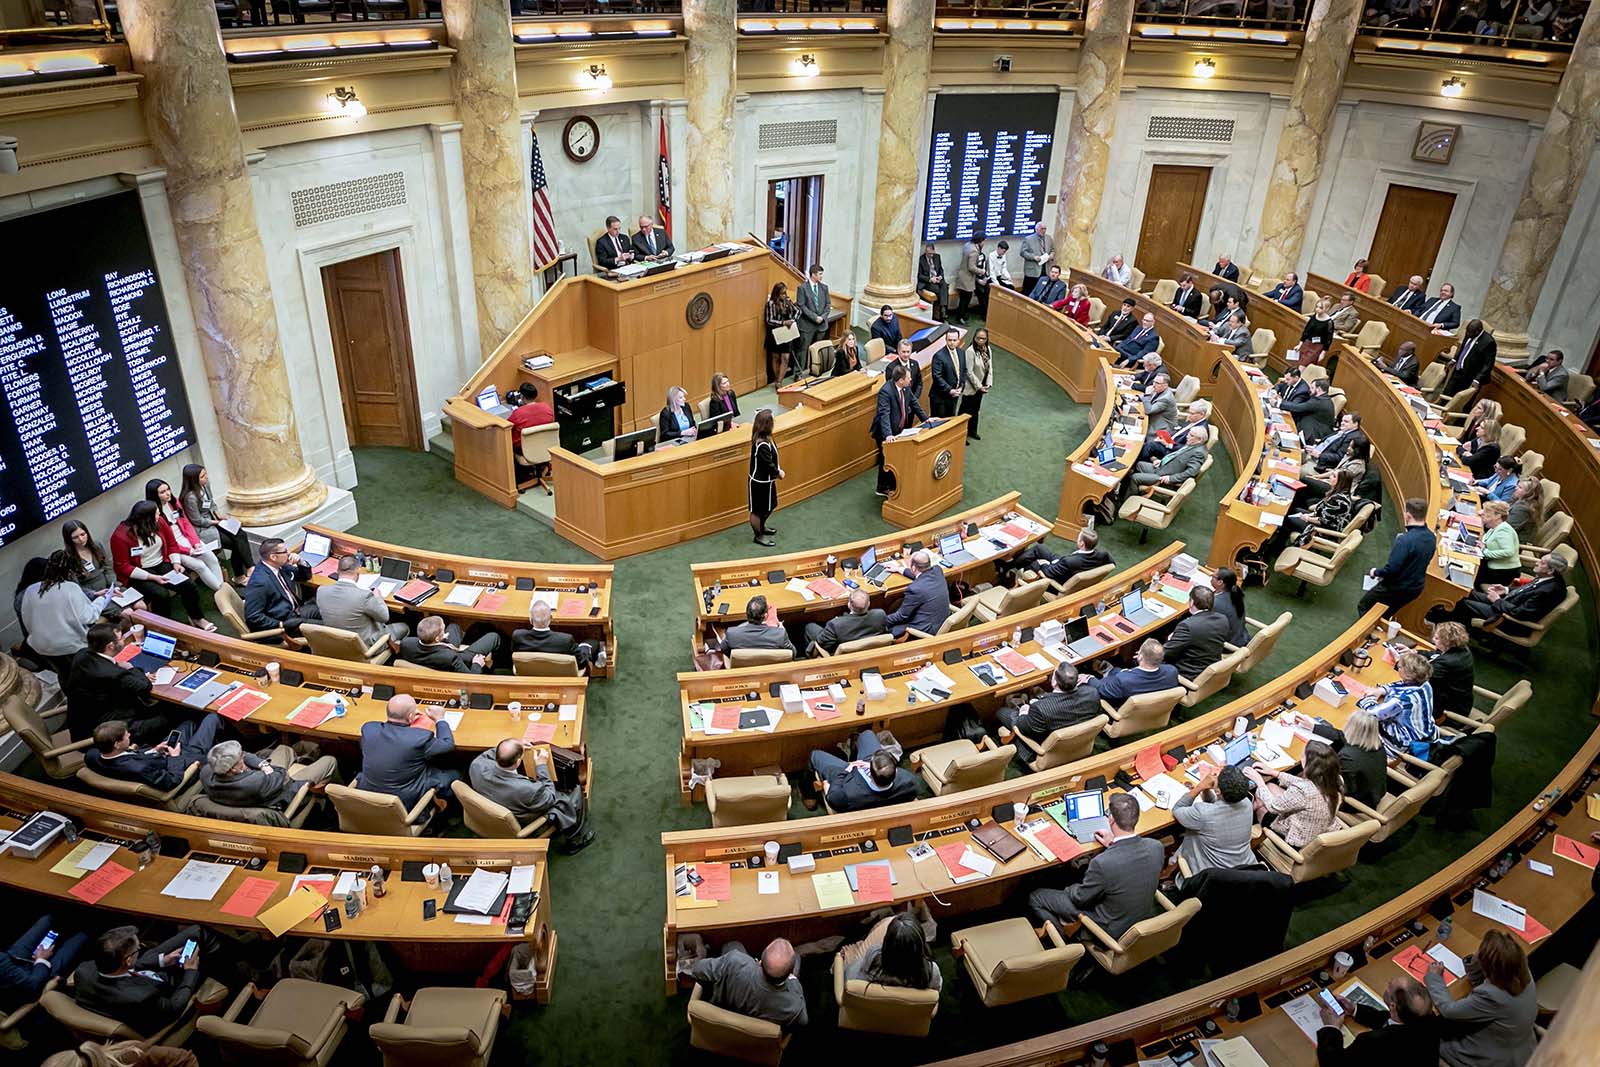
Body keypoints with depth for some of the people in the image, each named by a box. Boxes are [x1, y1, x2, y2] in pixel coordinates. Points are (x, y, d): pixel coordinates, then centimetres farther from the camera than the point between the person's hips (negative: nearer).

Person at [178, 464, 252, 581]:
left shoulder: (205, 484, -5)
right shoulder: (190, 497, -28)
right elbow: (197, 521, -18)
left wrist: (218, 512, -4)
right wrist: (216, 522, -10)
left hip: (212, 519, 8)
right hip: (202, 529, -7)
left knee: (241, 535, -10)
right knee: (237, 542, -15)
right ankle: (250, 568, 1)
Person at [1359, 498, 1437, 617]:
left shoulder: (1405, 540, -31)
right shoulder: (1431, 537, -3)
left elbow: (1391, 569, -27)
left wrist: (1376, 572, -9)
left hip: (1397, 589, -8)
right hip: (1416, 588, 8)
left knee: (1363, 606, 12)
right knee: (1385, 616, 26)